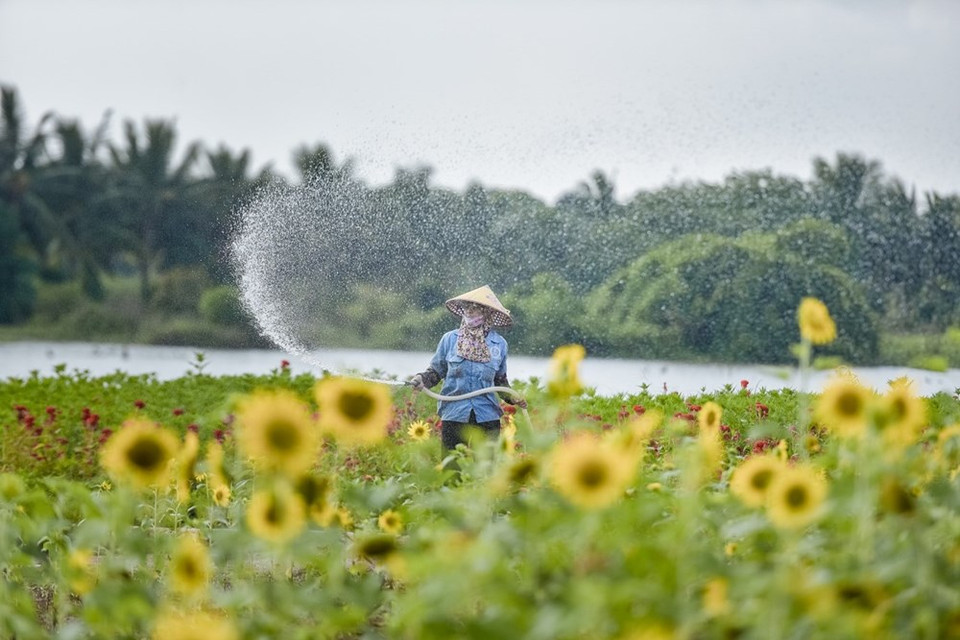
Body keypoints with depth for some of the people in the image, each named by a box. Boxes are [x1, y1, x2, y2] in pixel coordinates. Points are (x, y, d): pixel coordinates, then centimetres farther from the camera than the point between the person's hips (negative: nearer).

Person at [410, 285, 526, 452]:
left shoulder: (499, 344, 4)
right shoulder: (450, 339, 1)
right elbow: (436, 371, 8)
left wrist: (512, 397, 3)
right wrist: (422, 379, -11)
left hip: (487, 416, 1)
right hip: (454, 414, -1)